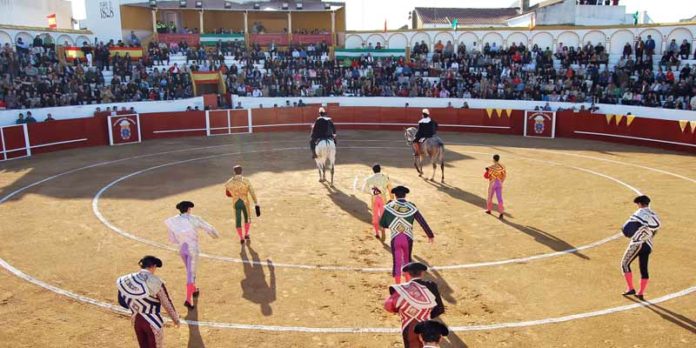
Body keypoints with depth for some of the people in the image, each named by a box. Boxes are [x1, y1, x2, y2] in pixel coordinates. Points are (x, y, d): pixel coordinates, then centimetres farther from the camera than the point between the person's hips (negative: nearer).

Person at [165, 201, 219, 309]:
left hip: (182, 249, 4)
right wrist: (215, 234, 19)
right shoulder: (194, 219, -10)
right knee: (191, 273, -3)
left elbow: (172, 239, 7)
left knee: (189, 271, 25)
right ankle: (188, 299, -12)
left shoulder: (173, 221, -1)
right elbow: (209, 228, -2)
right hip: (192, 249, -4)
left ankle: (194, 289, 43)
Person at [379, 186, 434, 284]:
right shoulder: (411, 207, -2)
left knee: (397, 262, 9)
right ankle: (408, 282, 32)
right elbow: (422, 222, 1)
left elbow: (382, 224, 2)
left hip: (395, 239, -1)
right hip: (408, 238, 1)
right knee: (407, 260, 22)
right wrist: (430, 234, 10)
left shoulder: (389, 206, -4)